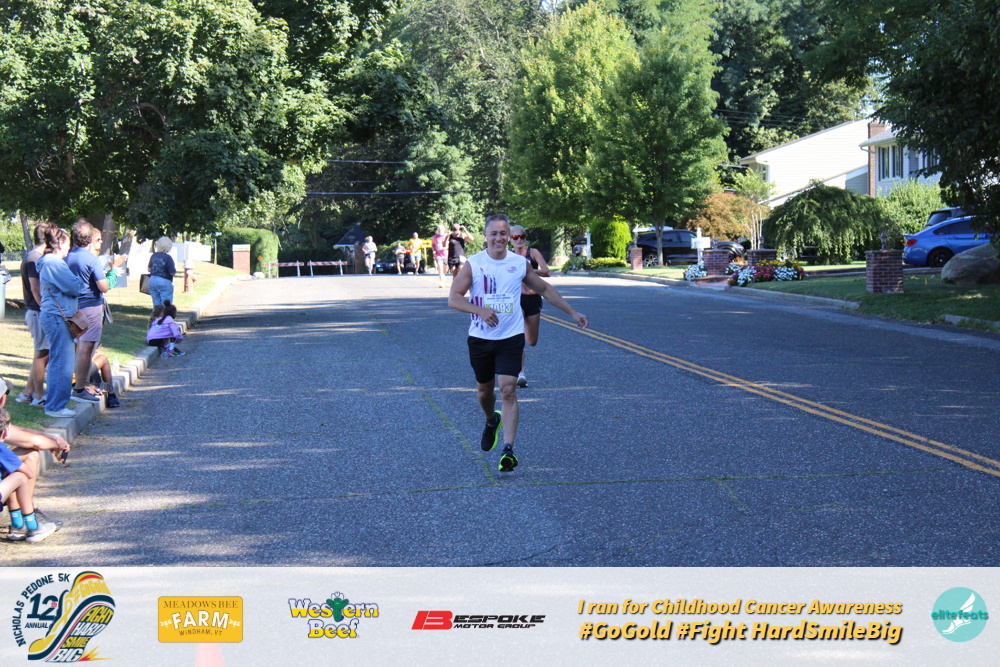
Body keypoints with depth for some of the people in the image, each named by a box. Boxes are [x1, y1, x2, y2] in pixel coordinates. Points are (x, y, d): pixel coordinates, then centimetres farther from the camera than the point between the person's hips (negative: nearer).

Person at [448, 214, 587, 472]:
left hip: (511, 337, -1)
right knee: (484, 390, 15)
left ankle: (508, 449, -16)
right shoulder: (473, 264, -4)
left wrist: (572, 312, 16)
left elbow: (545, 289, 16)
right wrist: (480, 310, -26)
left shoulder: (520, 264, 2)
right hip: (480, 338, 1)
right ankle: (492, 421, 48)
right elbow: (453, 298, -10)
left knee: (508, 390, -13)